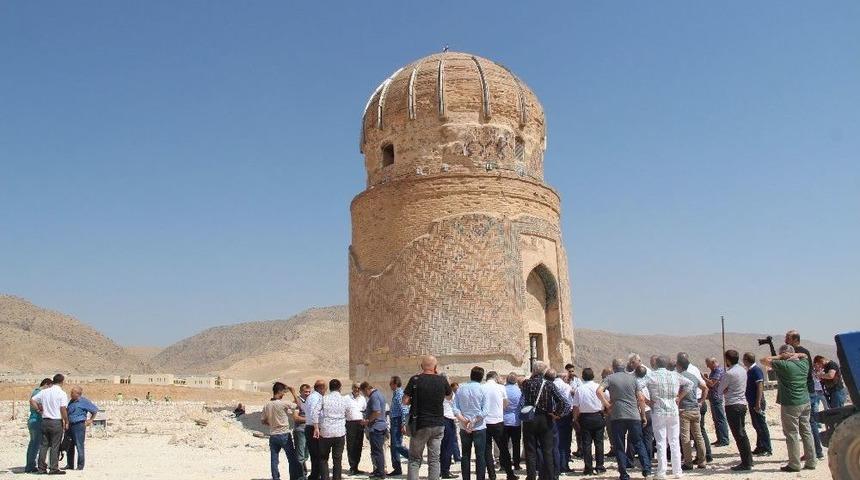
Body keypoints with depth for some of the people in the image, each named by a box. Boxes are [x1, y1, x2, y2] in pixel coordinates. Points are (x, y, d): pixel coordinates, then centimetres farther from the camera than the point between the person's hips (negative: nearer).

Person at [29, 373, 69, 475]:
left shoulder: (44, 391, 6)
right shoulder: (62, 394, -10)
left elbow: (32, 400, 6)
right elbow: (63, 409, -15)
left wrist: (39, 409, 15)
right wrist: (66, 422, -5)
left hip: (45, 421, 5)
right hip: (56, 422, -5)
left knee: (44, 445, 12)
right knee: (55, 446, 0)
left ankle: (41, 468, 15)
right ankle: (54, 469, 2)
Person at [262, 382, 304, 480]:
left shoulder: (267, 405, 1)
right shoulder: (283, 403, -15)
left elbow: (262, 421, 9)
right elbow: (298, 406, -4)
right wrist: (293, 392, 2)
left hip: (272, 436, 5)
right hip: (284, 435, -5)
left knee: (274, 460, 9)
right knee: (292, 459, 5)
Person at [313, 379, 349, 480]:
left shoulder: (324, 399, -2)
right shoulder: (344, 400, 3)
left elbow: (315, 412, -11)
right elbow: (347, 415, 14)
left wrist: (316, 428, -7)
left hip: (325, 433, -1)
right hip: (340, 433, 1)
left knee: (323, 458, 13)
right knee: (337, 459, 8)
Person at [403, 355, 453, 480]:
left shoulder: (415, 380, -9)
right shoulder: (442, 380, -2)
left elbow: (405, 401, -6)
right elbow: (449, 396, 17)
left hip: (420, 424, -2)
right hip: (438, 425, 2)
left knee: (415, 459, 8)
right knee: (434, 459, 9)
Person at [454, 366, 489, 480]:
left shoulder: (461, 389, 0)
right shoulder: (482, 390, -7)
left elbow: (455, 408, -5)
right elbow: (484, 411, -13)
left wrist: (463, 419, -10)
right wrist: (474, 421, -11)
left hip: (464, 428, 3)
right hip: (479, 428, -2)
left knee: (465, 455, 10)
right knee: (480, 455, 4)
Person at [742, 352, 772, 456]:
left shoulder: (756, 370, -15)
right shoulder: (750, 370, 13)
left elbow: (760, 387, -21)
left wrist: (758, 403, -23)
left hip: (756, 403, -9)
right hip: (752, 402, 9)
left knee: (761, 425, -4)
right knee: (756, 425, 14)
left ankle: (767, 449, 1)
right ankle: (760, 447, 21)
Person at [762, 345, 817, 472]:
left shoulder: (783, 365, -15)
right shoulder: (804, 363, 5)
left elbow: (764, 360, -8)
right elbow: (804, 355, 28)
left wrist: (779, 357, 0)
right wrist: (797, 355, 10)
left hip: (790, 405, -7)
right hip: (805, 403, 7)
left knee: (792, 434, -1)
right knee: (807, 432, 13)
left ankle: (794, 464, 3)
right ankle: (811, 461, 19)